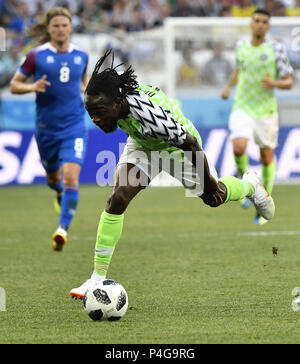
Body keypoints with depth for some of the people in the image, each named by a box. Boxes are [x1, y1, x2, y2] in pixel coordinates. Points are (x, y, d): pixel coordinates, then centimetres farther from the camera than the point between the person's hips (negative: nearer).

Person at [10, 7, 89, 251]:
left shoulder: (80, 55, 3)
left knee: (71, 177, -18)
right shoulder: (36, 56, -5)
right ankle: (60, 193, 57)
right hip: (46, 127, 0)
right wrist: (33, 87, -19)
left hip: (74, 125, 0)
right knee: (53, 176, 20)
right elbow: (14, 85, 0)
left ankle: (63, 228, -19)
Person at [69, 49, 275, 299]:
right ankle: (98, 276, -11)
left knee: (213, 197, 17)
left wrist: (210, 183, -18)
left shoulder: (151, 114, -46)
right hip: (141, 145, 4)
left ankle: (251, 186, 53)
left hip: (178, 148, -4)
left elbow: (192, 146, -31)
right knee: (117, 199, -15)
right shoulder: (113, 99, -27)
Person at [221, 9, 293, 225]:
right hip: (242, 109, 1)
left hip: (266, 110, -1)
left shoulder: (276, 49, -5)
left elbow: (289, 82, -3)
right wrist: (228, 87, 11)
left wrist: (274, 83, -24)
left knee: (267, 157, 7)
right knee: (239, 148, -23)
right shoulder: (242, 46, 5)